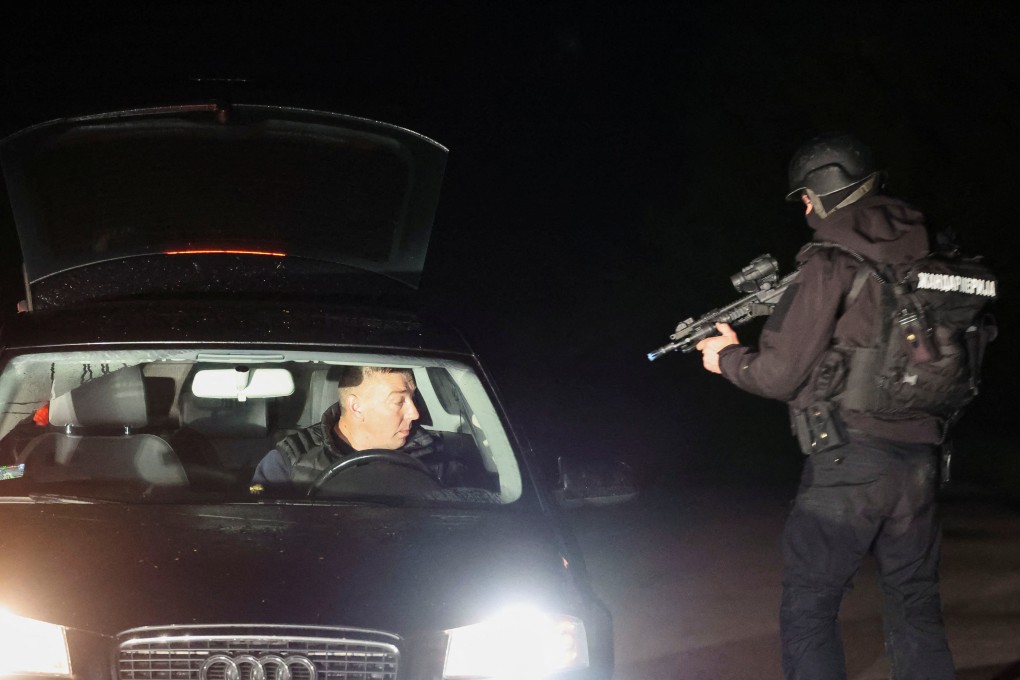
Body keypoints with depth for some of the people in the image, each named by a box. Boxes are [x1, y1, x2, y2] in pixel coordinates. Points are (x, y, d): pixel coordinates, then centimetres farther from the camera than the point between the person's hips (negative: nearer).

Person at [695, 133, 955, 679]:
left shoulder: (832, 264, -10)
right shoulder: (920, 252, 8)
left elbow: (781, 374, -8)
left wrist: (728, 357, 11)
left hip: (849, 461, -7)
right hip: (918, 459, 7)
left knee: (807, 610, -1)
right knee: (915, 609, 13)